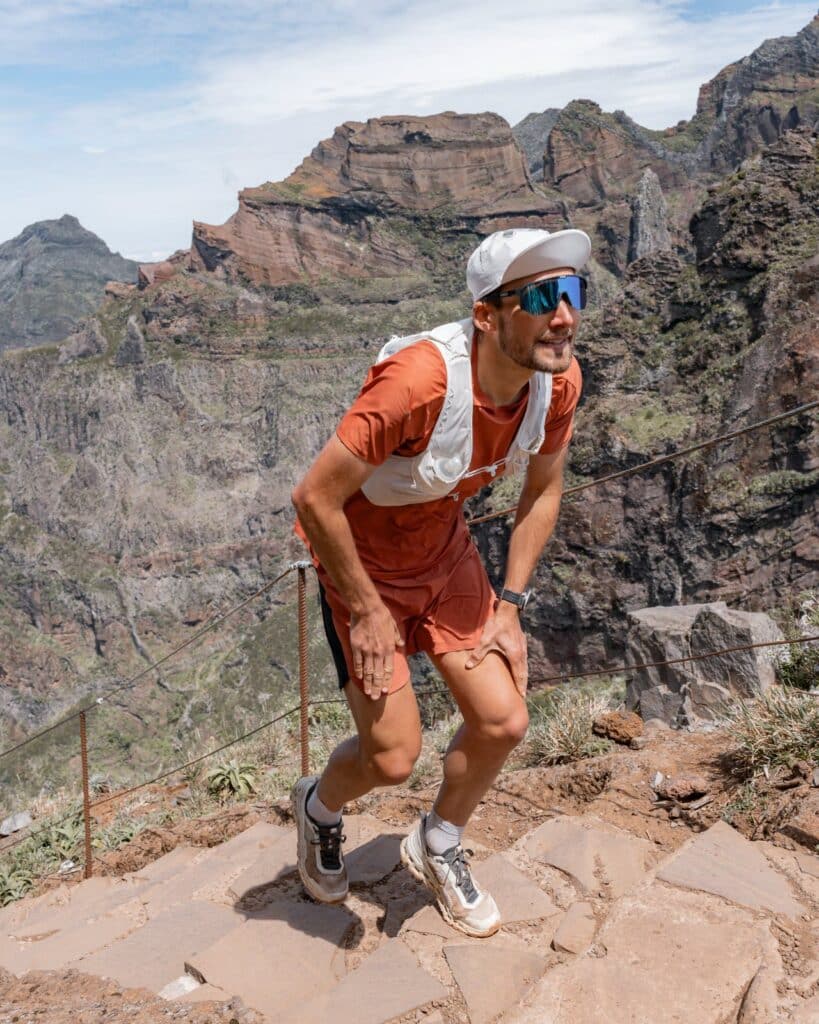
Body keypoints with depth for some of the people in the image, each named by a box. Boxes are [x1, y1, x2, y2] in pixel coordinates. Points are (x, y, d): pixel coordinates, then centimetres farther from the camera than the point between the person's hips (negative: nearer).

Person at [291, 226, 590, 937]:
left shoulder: (559, 379, -14)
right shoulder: (422, 379, -36)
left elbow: (543, 490, 3)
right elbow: (316, 497, -30)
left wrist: (510, 603, 0)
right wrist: (368, 611, -19)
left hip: (444, 546, 6)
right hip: (357, 558, -6)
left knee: (503, 722, 1)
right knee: (395, 758, -4)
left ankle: (436, 848, 32)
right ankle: (320, 807, 35)